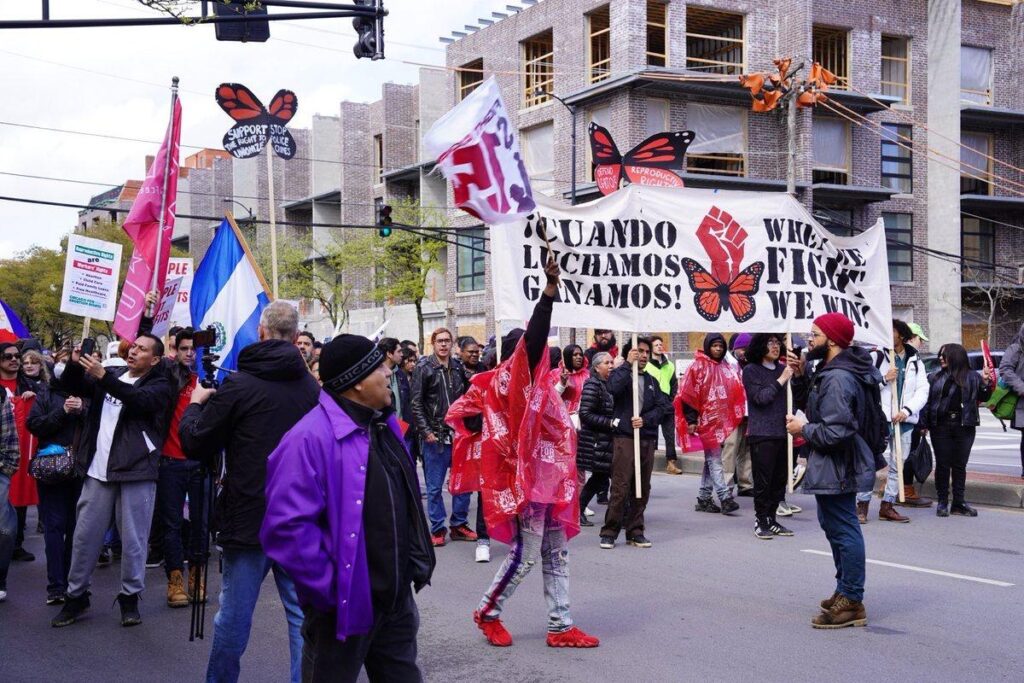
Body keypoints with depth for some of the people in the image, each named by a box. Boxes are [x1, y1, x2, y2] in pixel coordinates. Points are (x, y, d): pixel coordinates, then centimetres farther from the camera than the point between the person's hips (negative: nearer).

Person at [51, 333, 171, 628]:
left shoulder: (159, 385, 0)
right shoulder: (111, 374, 14)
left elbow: (140, 399, -20)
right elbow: (73, 385, 8)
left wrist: (104, 377, -28)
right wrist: (75, 363, -12)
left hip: (136, 471, -4)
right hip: (99, 469, 4)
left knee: (133, 538, 2)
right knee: (85, 534, 9)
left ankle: (130, 597, 15)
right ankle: (76, 595, 21)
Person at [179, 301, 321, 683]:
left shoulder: (239, 385, -10)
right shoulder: (312, 387, 2)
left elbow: (195, 444, -2)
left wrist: (196, 404, 14)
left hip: (249, 516, -3)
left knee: (234, 613, 9)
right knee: (302, 613, 7)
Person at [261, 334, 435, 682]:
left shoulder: (384, 427, 8)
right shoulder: (312, 438, -21)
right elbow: (288, 527, -27)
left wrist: (415, 564, 14)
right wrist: (332, 588, -23)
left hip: (398, 598, 8)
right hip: (346, 605, -8)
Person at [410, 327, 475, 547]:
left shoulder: (458, 367, 8)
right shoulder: (423, 368, -4)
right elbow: (416, 403, -6)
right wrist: (426, 431, -12)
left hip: (458, 435, 4)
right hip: (434, 437, -4)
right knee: (434, 487, 3)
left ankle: (459, 525, 20)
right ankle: (437, 529, 13)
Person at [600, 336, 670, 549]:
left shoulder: (651, 381, 20)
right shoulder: (620, 374, 5)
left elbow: (662, 406, 10)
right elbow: (614, 388, -19)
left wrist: (645, 419, -7)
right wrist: (628, 364, -13)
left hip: (648, 439, 5)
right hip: (624, 438, -5)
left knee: (642, 489, 8)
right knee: (620, 488, -9)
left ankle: (635, 531, 16)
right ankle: (609, 532, -2)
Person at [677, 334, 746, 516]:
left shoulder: (726, 368, 13)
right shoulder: (698, 366, -5)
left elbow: (735, 394, 18)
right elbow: (687, 394, -9)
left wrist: (732, 416, 10)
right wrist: (691, 419, -13)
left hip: (720, 420, 7)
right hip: (706, 419, -7)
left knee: (711, 459, 10)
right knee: (715, 459, -10)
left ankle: (704, 499, 16)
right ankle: (725, 497, -13)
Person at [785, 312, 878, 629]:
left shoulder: (837, 379, -23)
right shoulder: (831, 371, 11)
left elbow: (835, 431, -29)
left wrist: (803, 429, -13)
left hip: (836, 468, -12)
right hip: (834, 467, 12)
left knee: (843, 530, -5)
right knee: (834, 525, 22)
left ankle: (851, 602, 2)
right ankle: (845, 590, 35)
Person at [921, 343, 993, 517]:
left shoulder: (972, 377, 5)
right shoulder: (935, 377, 6)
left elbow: (983, 397, 8)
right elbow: (927, 400, 4)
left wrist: (985, 382, -9)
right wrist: (924, 423, -3)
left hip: (964, 427, 0)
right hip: (940, 427, 0)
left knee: (960, 465, 6)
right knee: (942, 464, 3)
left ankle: (959, 503, 12)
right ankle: (942, 502, 10)